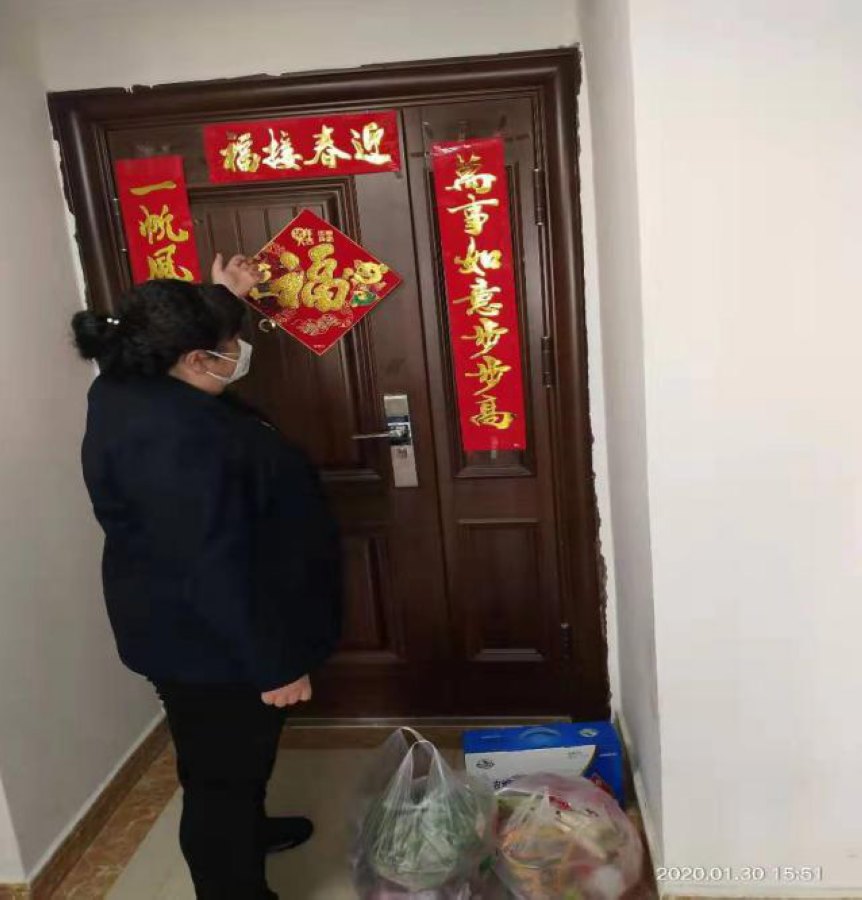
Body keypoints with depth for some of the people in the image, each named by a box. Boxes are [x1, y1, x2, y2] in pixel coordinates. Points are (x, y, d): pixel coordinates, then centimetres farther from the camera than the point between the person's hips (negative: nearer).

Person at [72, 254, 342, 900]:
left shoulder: (133, 387, -1)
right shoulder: (173, 440, -32)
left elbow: (177, 336, 25)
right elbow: (215, 570, -31)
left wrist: (223, 299, 25)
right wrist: (272, 664, -24)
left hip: (186, 630, 11)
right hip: (209, 643, -11)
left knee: (226, 761, 30)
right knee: (225, 767, 10)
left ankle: (248, 829, 54)